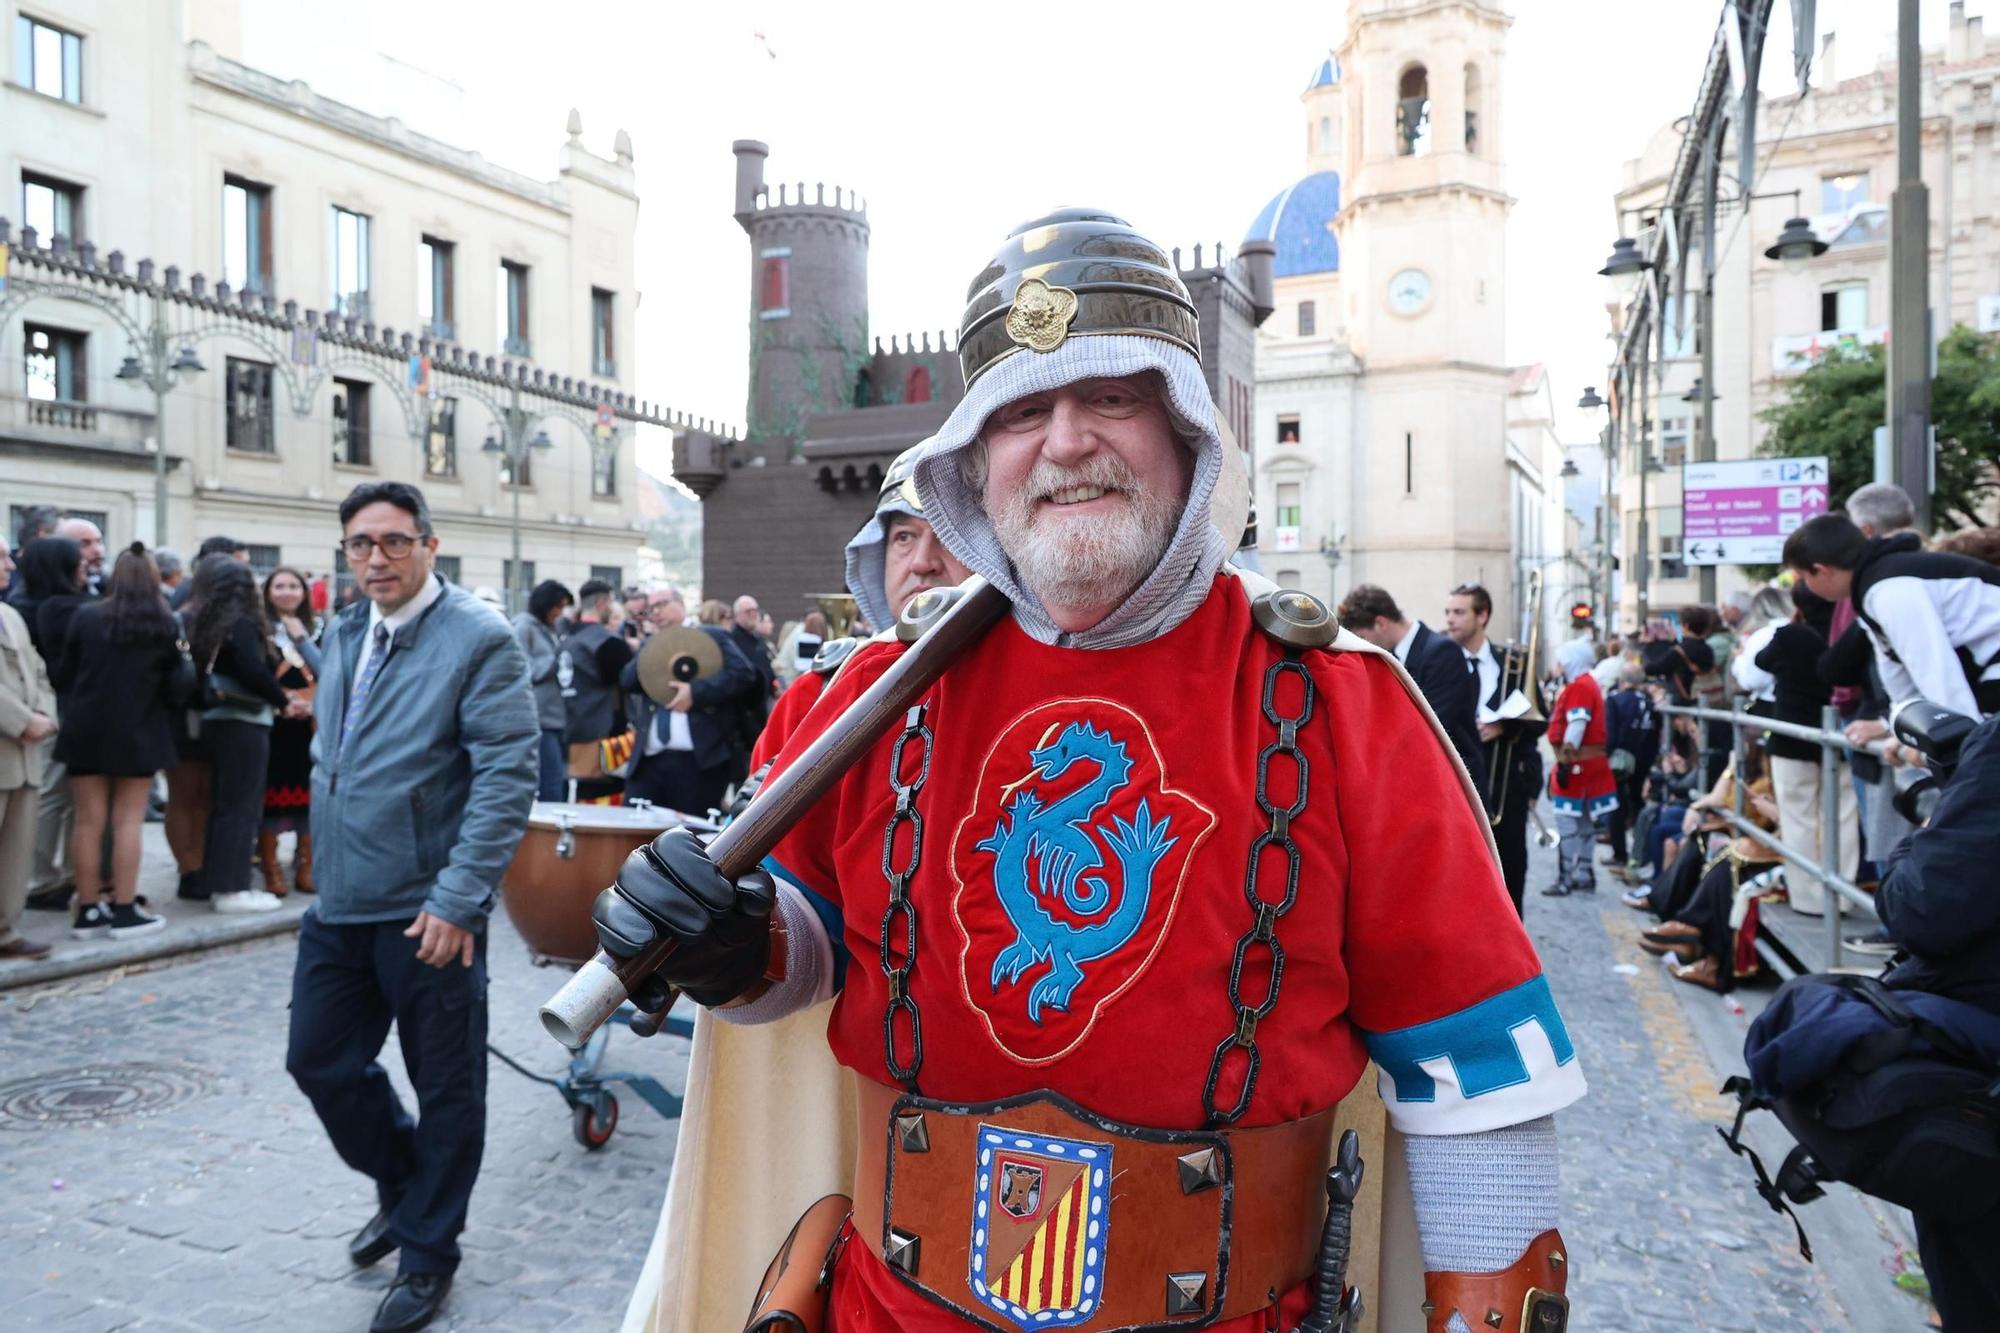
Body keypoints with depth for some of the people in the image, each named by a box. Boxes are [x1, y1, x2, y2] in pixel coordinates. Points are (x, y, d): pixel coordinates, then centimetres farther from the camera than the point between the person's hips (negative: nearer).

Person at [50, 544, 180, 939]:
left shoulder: (85, 618, -2)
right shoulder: (164, 625, -4)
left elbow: (61, 675, 4)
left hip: (86, 731, 2)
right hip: (138, 733, -1)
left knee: (88, 821, 6)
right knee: (128, 821, 3)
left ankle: (88, 911, 12)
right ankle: (124, 910, 3)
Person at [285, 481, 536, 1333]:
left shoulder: (479, 640, -13)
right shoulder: (342, 634, 10)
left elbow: (508, 776, -18)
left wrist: (458, 900, -22)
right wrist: (329, 864, 15)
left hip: (428, 915, -7)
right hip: (338, 906, 7)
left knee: (445, 1089, 8)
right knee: (320, 1062, 17)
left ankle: (427, 1255, 30)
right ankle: (401, 1187, 42)